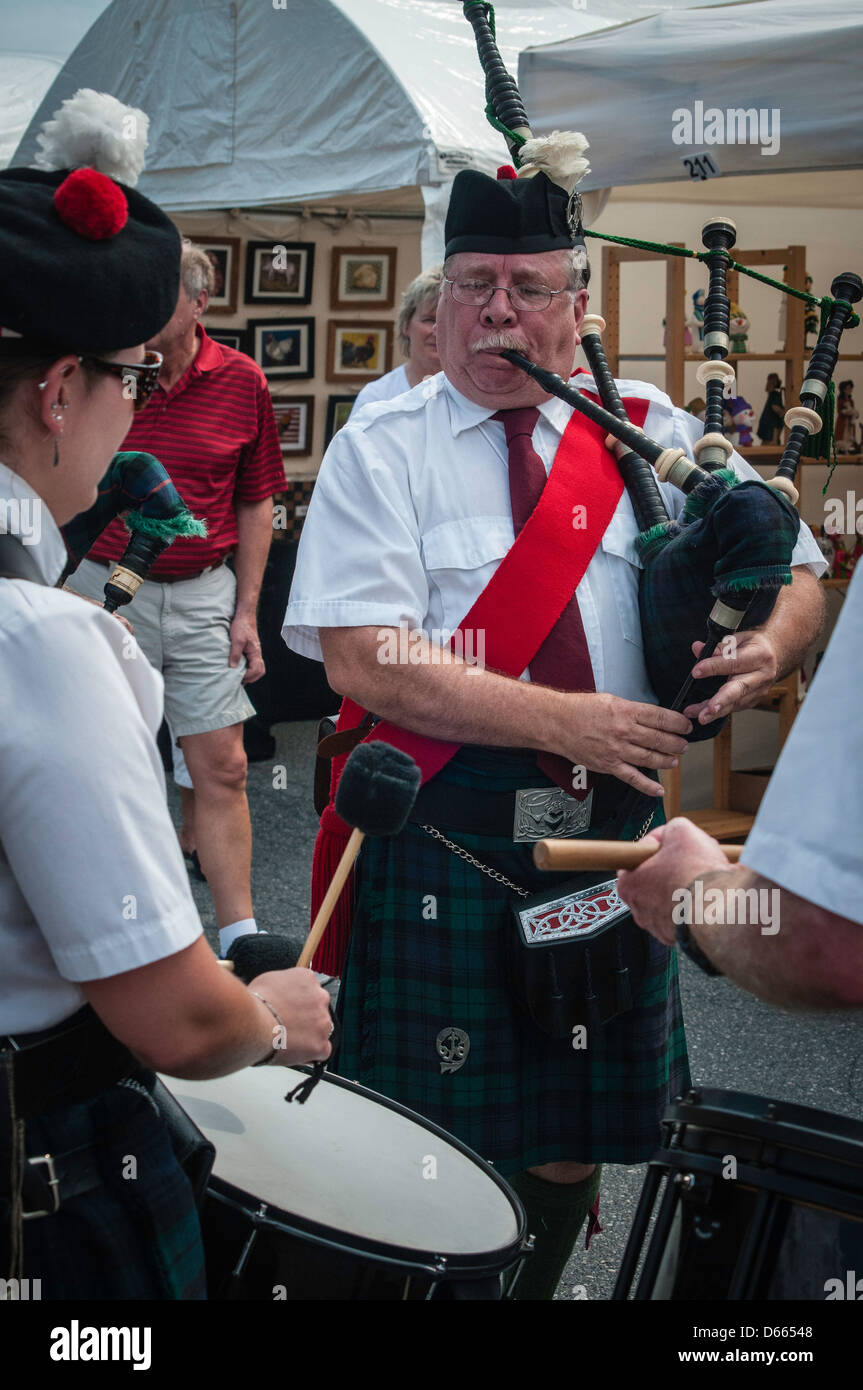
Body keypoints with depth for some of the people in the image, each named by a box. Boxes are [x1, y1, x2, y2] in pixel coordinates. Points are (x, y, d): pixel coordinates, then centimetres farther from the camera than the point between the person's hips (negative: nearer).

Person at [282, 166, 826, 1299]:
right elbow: (364, 657, -15)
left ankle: (534, 1289, 40)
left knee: (574, 1138, 15)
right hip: (448, 839, -3)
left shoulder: (647, 432, 5)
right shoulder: (382, 451, -4)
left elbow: (797, 570, 8)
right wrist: (566, 719, -22)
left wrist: (768, 647, -16)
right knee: (442, 1138, 5)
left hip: (611, 829, 3)